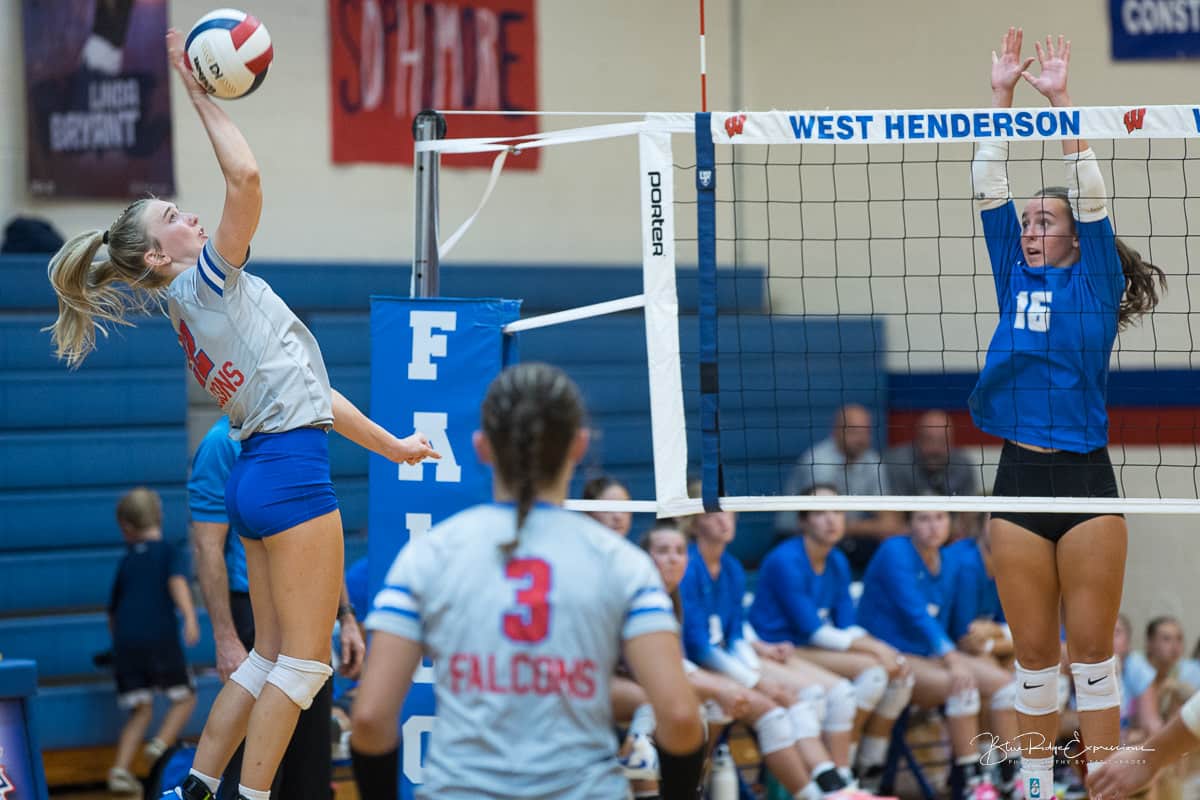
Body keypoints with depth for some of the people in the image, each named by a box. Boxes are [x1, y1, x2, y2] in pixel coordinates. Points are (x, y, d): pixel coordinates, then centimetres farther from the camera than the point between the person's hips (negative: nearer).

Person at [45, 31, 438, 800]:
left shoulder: (197, 309, 20)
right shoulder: (207, 279, -5)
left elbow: (305, 388, 23)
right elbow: (245, 176, -20)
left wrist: (390, 445, 25)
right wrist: (201, 96, -11)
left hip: (262, 472, 9)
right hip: (290, 471, -9)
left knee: (271, 658, 13)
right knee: (303, 662, -6)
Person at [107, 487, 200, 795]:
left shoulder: (126, 562, 19)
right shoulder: (170, 553, 7)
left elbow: (113, 611, 27)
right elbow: (178, 583, -13)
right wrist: (190, 618, -25)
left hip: (125, 642, 4)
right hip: (160, 638, -4)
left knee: (141, 709, 8)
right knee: (184, 698, 11)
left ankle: (121, 767, -10)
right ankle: (161, 745, -14)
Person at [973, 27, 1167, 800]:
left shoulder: (1095, 286, 4)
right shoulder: (1015, 284, 11)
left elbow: (1090, 194, -5)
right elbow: (991, 191, 8)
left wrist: (1060, 98, -8)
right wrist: (1003, 94, 3)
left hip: (1085, 479, -3)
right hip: (1019, 478, 3)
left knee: (1093, 650, 1)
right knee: (1033, 654, 7)